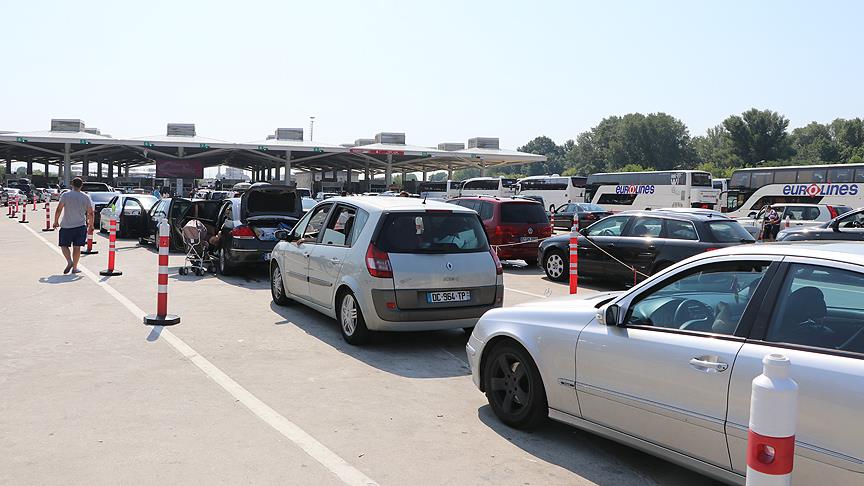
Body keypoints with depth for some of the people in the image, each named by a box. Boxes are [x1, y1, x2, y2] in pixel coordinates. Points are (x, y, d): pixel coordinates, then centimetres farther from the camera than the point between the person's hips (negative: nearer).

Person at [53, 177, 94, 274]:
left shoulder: (65, 195, -4)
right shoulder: (86, 197, 2)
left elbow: (59, 210, -6)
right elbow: (90, 213, 4)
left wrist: (56, 221, 6)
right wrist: (91, 225, 15)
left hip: (66, 226, -2)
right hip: (81, 226, 2)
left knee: (64, 245, 10)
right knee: (77, 246, 6)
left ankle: (69, 261, -13)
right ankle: (74, 267, 8)